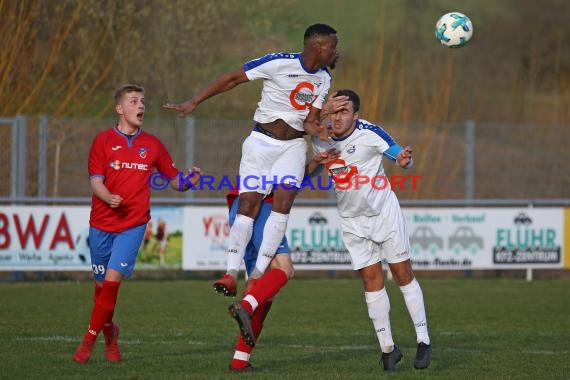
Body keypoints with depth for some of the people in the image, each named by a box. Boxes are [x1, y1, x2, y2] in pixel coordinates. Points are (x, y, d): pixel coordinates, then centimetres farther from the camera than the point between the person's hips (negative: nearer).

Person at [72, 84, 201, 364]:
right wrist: (108, 197, -26)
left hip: (133, 224, 0)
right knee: (102, 284, 7)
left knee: (113, 279, -15)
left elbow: (174, 180, 13)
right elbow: (95, 181, -4)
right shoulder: (104, 140, 2)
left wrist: (188, 180, -10)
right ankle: (109, 331, 32)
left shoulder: (152, 145, 8)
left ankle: (90, 338, -5)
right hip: (101, 223, 0)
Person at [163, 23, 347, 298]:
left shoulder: (323, 79, 4)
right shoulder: (280, 63, -16)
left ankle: (258, 274, -14)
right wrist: (194, 103, -14)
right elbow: (233, 79, -12)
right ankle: (231, 273, -13)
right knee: (248, 203, -11)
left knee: (283, 201, -14)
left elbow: (309, 123, 5)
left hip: (293, 146, 4)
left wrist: (321, 130, -20)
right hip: (262, 141, -4)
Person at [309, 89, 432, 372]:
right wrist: (302, 171, -9)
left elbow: (399, 156, -16)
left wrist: (404, 160, -39)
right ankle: (387, 347, 8)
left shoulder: (370, 134, -20)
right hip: (352, 220, 4)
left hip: (383, 210, -4)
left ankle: (424, 342, 7)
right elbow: (316, 164, 12)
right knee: (371, 279, 1)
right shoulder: (321, 139, -6)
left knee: (403, 274, -1)